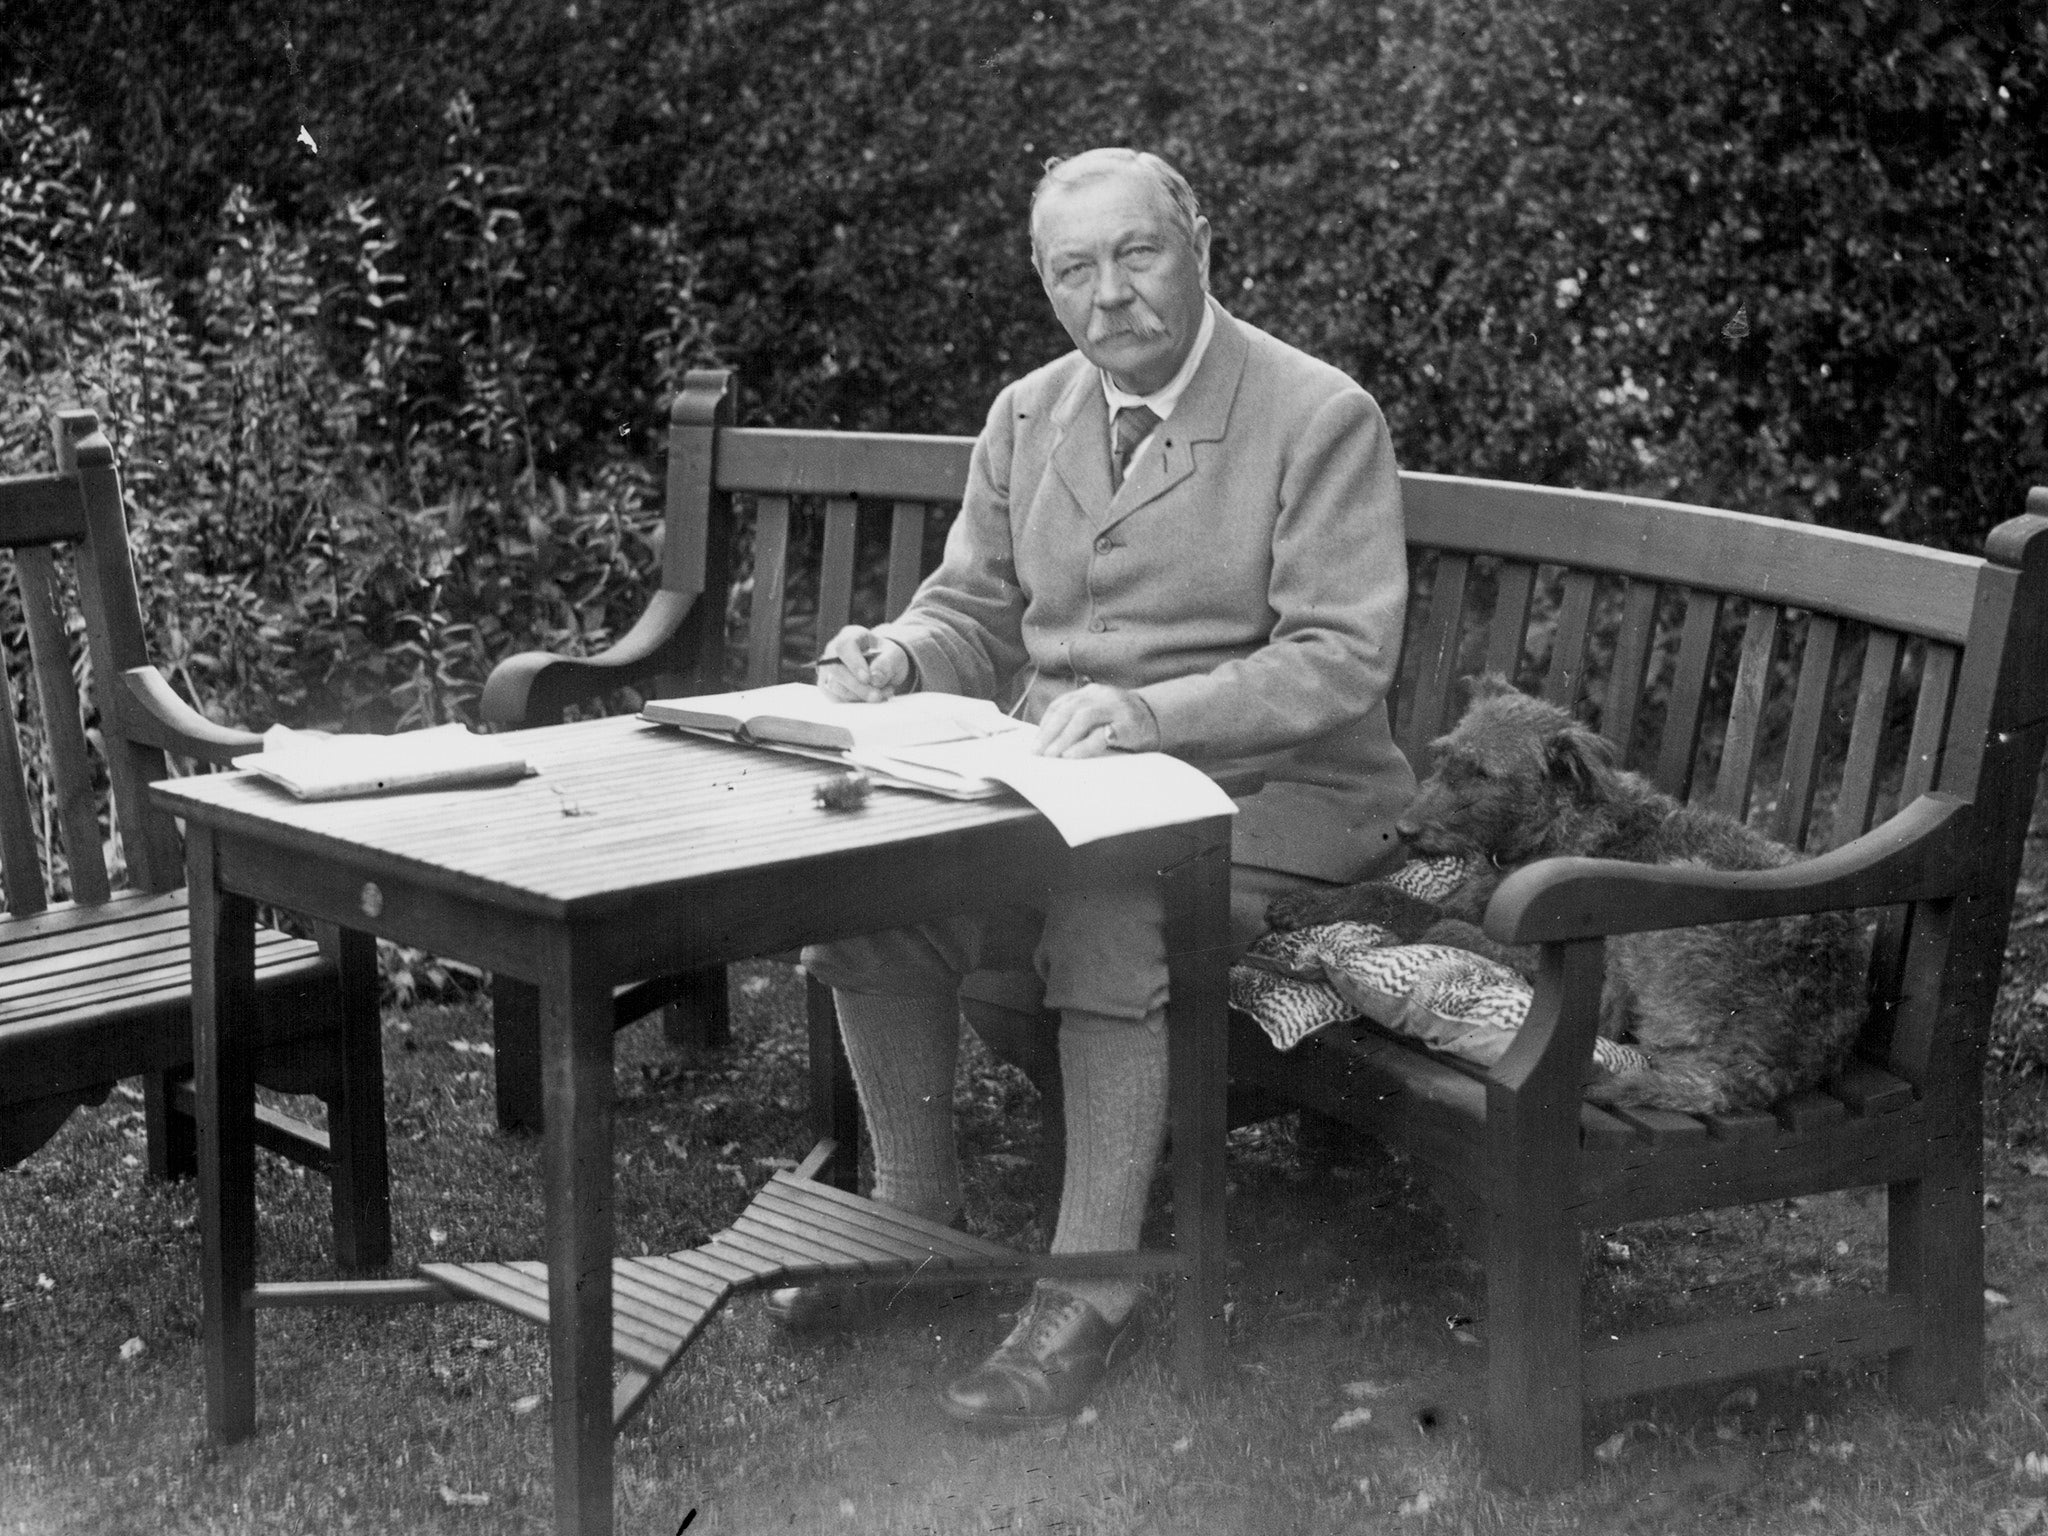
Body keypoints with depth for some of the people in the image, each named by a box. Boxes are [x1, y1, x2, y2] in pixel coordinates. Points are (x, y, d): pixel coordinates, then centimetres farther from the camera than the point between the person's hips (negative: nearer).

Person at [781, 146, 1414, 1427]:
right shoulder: (1028, 419, 11)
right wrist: (900, 656, -8)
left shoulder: (1320, 420, -8)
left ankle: (1092, 1293, -22)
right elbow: (975, 615, 18)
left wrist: (1150, 713, -30)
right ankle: (916, 1212, 1)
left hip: (1256, 793, -5)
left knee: (1109, 920, -36)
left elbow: (1341, 660, -16)